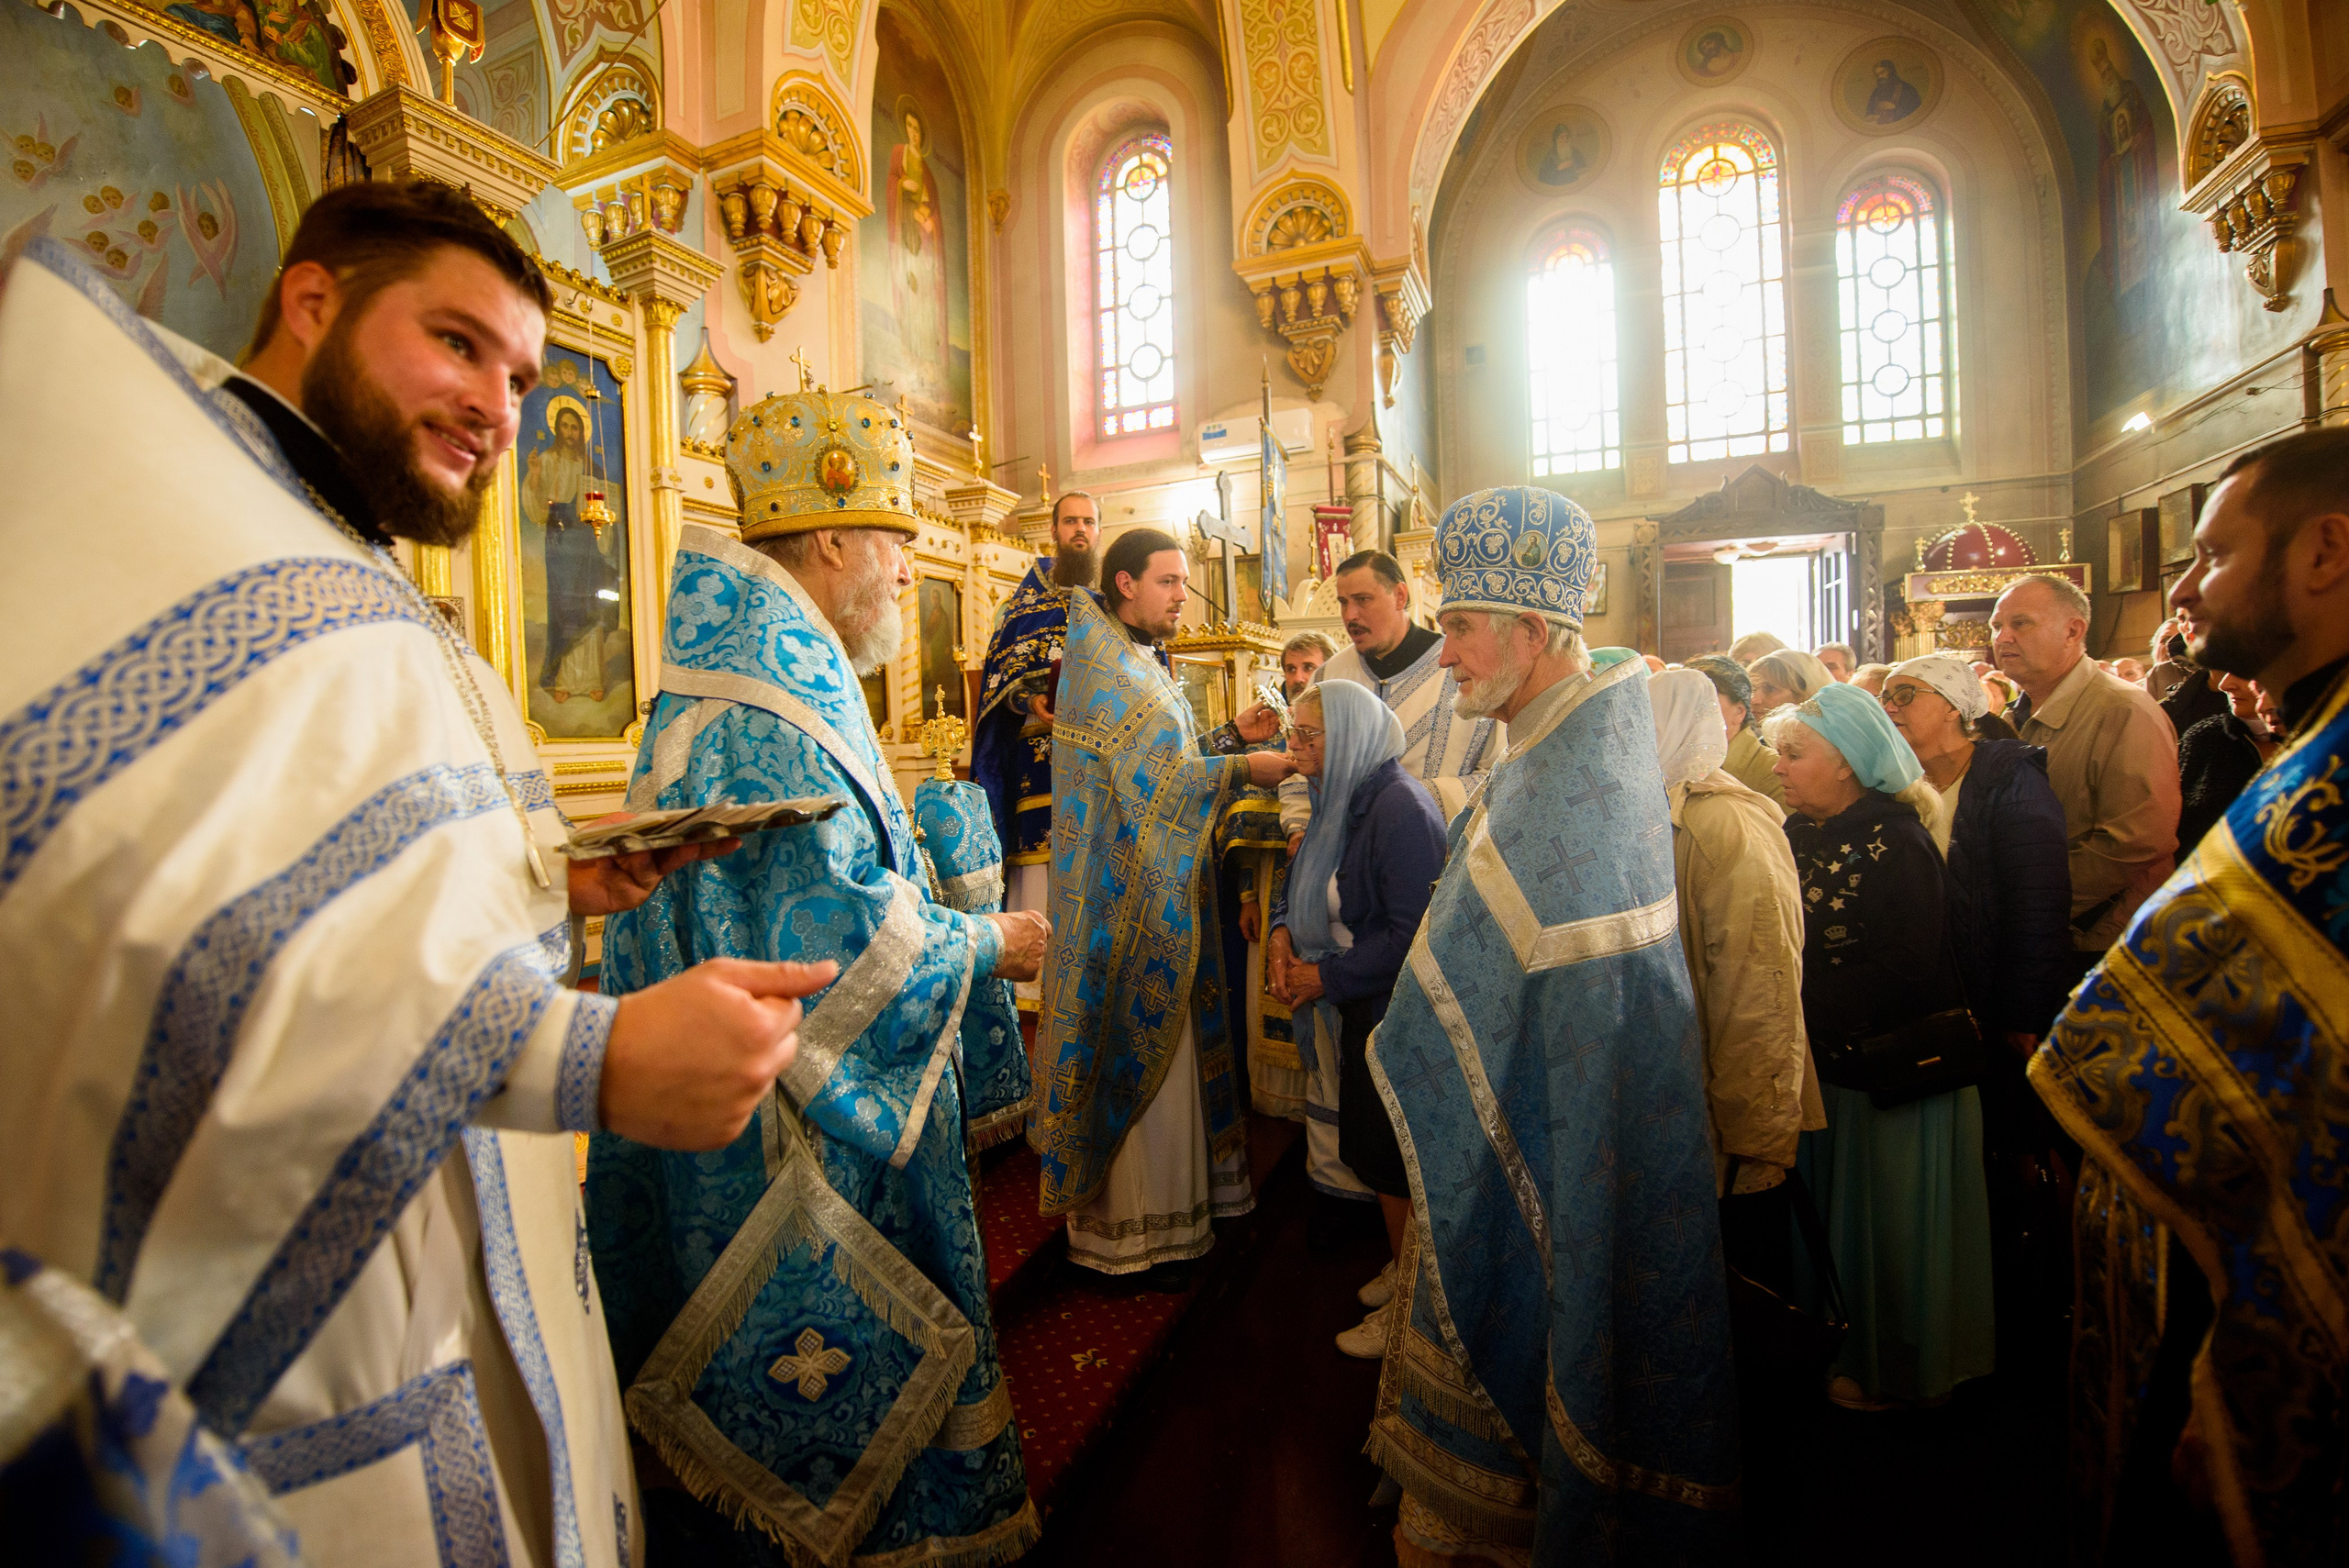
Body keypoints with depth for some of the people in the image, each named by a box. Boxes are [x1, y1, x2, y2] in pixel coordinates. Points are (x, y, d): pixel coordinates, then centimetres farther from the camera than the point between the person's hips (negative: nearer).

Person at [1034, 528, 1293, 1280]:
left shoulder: (1143, 662, 16)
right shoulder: (1104, 667, -15)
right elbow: (1154, 777, -22)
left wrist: (1233, 734, 4)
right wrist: (1243, 769, -20)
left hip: (1161, 890, 9)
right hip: (1129, 898, -9)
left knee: (1163, 1044, 16)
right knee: (1141, 1053, 1)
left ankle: (1171, 1197, 31)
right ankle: (1140, 1226, 16)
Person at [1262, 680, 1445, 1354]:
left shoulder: (1400, 807, -23)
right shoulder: (1343, 796, 6)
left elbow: (1412, 933, -27)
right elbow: (1306, 885, 18)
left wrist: (1327, 976, -20)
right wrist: (1283, 931, -2)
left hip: (1396, 1016, -9)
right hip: (1356, 1012, 9)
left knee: (1395, 1157, 6)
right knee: (1369, 1146, 20)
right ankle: (1401, 1266, 42)